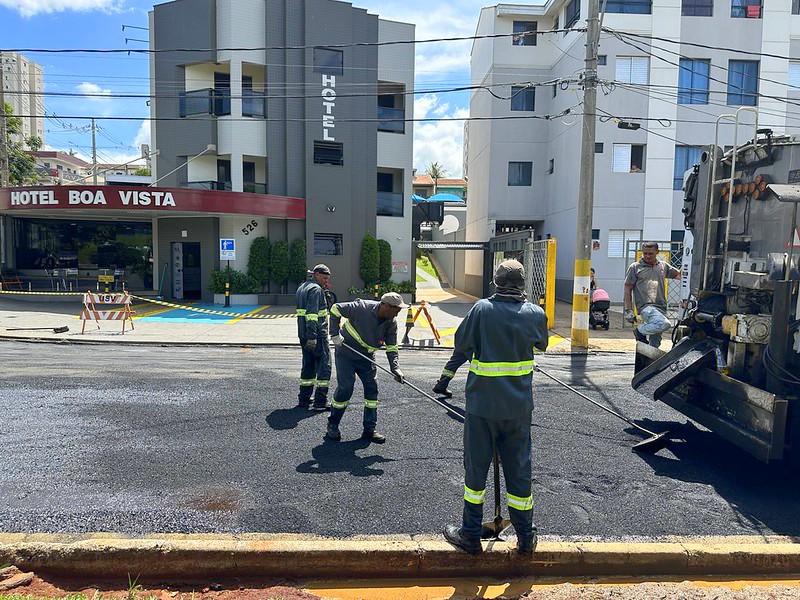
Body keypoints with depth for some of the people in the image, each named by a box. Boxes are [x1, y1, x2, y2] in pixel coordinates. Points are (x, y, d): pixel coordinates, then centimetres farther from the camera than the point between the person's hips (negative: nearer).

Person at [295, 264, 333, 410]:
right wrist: (312, 337, -25)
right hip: (317, 335, -9)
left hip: (303, 334, 9)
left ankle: (304, 399, 22)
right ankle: (320, 401, -4)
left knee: (308, 365, 16)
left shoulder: (302, 287, 18)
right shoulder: (315, 289, -13)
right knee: (324, 365, -4)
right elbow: (312, 314, -22)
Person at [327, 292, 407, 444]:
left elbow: (391, 347, -6)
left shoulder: (391, 323, -10)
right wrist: (335, 334, -17)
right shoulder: (361, 308, -27)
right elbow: (336, 309, -16)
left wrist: (395, 368, -20)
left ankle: (369, 430, 11)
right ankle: (332, 426, 12)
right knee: (345, 388, -8)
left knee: (372, 388, 0)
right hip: (346, 353, -5)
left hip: (366, 357, 6)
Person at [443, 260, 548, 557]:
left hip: (482, 404, -2)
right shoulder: (536, 313, -2)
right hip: (519, 407, 3)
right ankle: (525, 538, 25)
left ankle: (470, 535, 21)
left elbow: (460, 344, -2)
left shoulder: (482, 309, -11)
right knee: (519, 470, 13)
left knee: (475, 468, 10)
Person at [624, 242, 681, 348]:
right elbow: (628, 289, 3)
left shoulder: (663, 266, 16)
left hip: (661, 307, 5)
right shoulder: (635, 267, 4)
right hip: (645, 306, -5)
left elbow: (679, 275, 28)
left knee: (655, 343, 6)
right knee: (665, 324, -30)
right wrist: (629, 310, -3)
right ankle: (639, 330, -7)